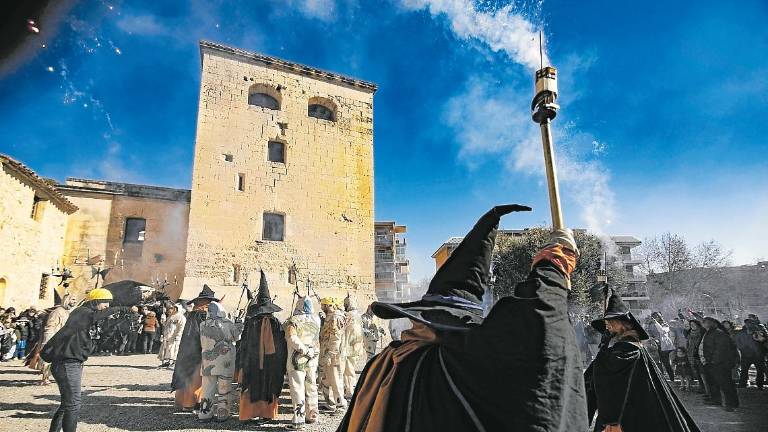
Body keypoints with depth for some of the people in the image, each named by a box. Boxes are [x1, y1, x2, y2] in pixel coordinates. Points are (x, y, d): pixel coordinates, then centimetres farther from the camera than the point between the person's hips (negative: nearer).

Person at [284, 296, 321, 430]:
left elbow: (291, 338, -25)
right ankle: (312, 415, 27)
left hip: (297, 360, -5)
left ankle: (298, 420, 2)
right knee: (311, 388, 16)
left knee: (297, 389, 1)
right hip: (312, 360, 5)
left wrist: (304, 350, -20)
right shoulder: (316, 320, 3)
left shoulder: (293, 320, -13)